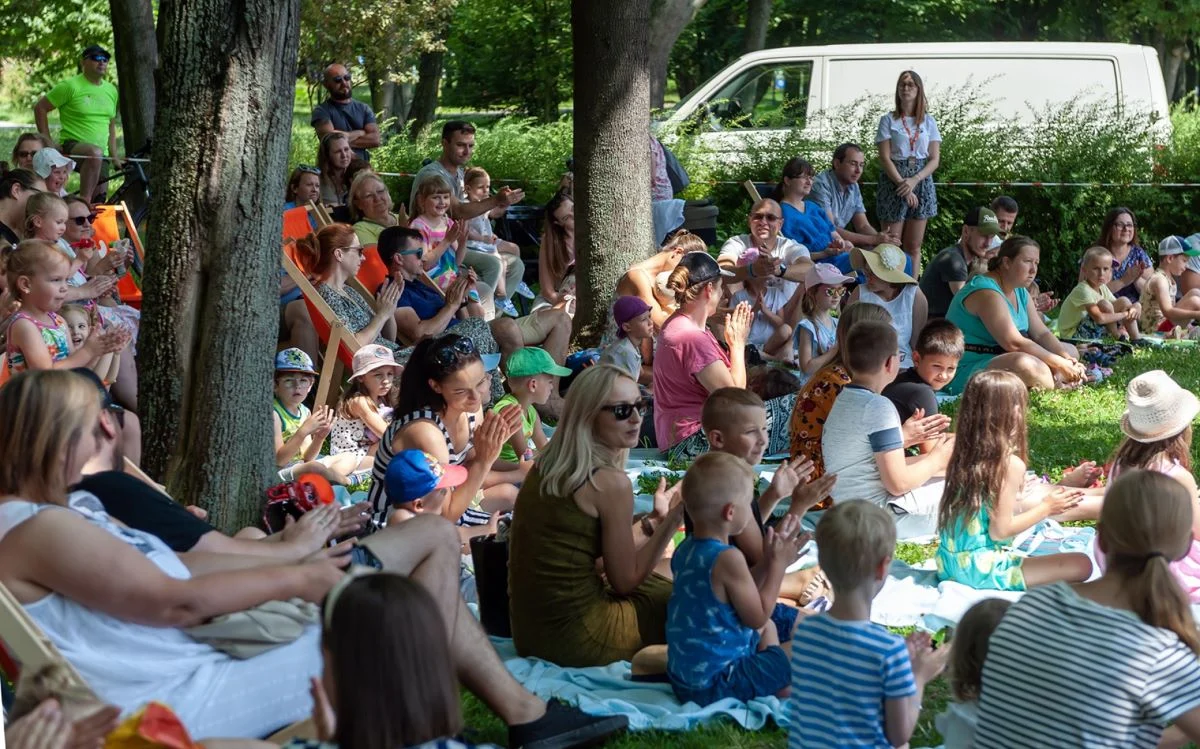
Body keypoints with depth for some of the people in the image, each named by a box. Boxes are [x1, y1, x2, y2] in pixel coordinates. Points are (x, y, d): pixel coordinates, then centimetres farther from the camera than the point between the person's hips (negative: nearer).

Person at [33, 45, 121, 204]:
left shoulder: (111, 90, 14)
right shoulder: (71, 86, -6)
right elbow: (40, 108, -4)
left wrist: (114, 157, 15)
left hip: (101, 153, 7)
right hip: (72, 146, -7)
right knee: (95, 153, -40)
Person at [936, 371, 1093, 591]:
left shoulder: (963, 457, 6)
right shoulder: (1011, 464, -15)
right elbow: (1000, 530, -15)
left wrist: (1041, 505, 19)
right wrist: (1045, 509, -3)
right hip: (983, 570, -8)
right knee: (1081, 565, -7)